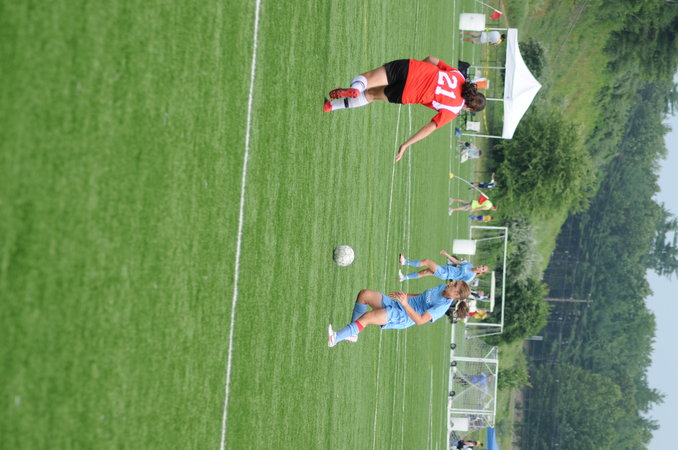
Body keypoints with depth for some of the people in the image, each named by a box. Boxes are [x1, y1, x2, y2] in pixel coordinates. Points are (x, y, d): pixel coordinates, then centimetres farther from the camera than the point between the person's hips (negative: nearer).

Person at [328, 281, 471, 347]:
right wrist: (403, 295, 22)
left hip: (400, 317, -9)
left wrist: (405, 304, -34)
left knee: (366, 317, -29)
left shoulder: (442, 307, -19)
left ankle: (335, 338, -31)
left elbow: (419, 320, -28)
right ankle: (352, 334, -3)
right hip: (394, 305, 9)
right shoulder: (443, 287, 7)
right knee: (364, 294, -6)